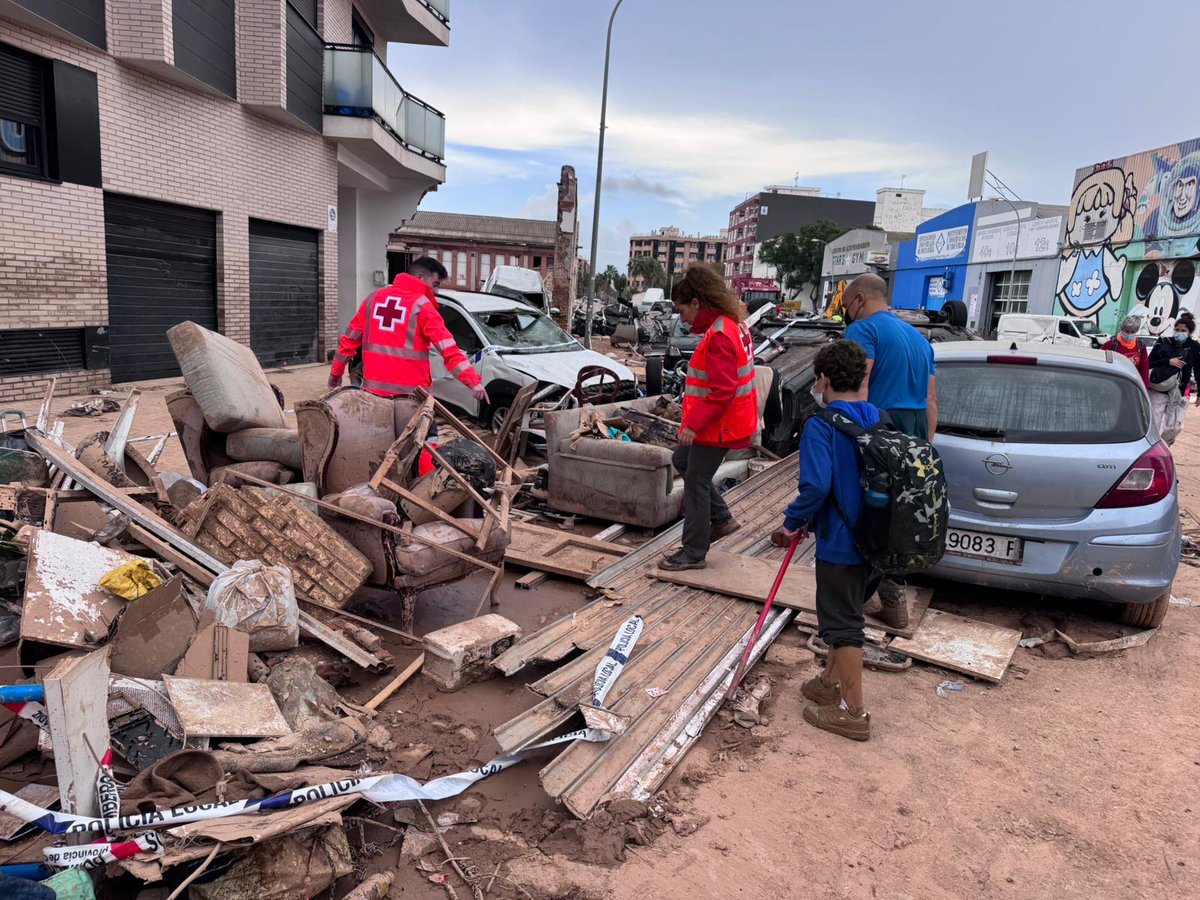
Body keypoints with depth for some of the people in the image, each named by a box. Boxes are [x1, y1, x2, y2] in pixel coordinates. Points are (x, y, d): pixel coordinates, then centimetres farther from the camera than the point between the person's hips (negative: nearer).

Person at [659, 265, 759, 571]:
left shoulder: (720, 336, -23)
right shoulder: (732, 324, 9)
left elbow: (722, 391, -28)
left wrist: (694, 424, -26)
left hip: (718, 425, -10)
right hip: (720, 422, 10)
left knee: (696, 483, 0)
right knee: (681, 461, 23)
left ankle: (693, 553, 13)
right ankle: (721, 520, 28)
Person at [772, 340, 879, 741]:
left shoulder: (821, 425, -17)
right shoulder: (879, 420, 6)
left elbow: (816, 485, -28)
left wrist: (793, 521, -11)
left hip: (841, 543, -8)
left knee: (842, 623, 5)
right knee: (847, 614, 23)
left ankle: (853, 713, 16)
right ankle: (832, 682, 40)